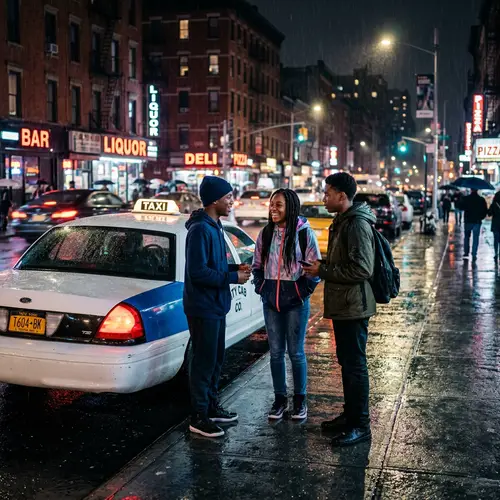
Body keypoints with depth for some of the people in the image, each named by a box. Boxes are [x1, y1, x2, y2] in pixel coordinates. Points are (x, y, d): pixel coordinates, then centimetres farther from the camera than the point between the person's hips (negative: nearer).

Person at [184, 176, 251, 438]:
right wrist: (233, 277, -17)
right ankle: (199, 418, 8)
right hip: (203, 307, -10)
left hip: (216, 306, 10)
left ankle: (211, 406, 32)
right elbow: (198, 272, -24)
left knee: (216, 359, 18)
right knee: (204, 362, -2)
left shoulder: (214, 227, 12)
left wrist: (235, 268, 4)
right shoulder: (200, 230, -19)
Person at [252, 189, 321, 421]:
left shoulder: (304, 233, -8)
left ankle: (300, 399, 19)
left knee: (296, 351, 4)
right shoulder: (266, 233, 4)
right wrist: (261, 288, 4)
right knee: (276, 352, 9)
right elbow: (257, 264, 14)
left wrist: (304, 291, -8)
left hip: (295, 301, -3)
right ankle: (280, 399, 21)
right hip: (270, 301, 4)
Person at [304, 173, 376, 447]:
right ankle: (350, 415, 29)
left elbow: (362, 269, -25)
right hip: (342, 305, 10)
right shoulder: (342, 222, 15)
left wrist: (323, 270, -19)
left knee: (355, 364, -3)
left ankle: (360, 425, 6)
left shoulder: (357, 225, -18)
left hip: (353, 307, -10)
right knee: (346, 362, 17)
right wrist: (321, 266, 7)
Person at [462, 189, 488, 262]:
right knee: (475, 238, 2)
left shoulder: (466, 198, -7)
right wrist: (481, 217, 10)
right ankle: (474, 255, -3)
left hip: (468, 221, 1)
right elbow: (485, 211, -2)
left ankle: (466, 253, 16)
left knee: (467, 237, 17)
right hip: (477, 221, 0)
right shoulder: (481, 199, -5)